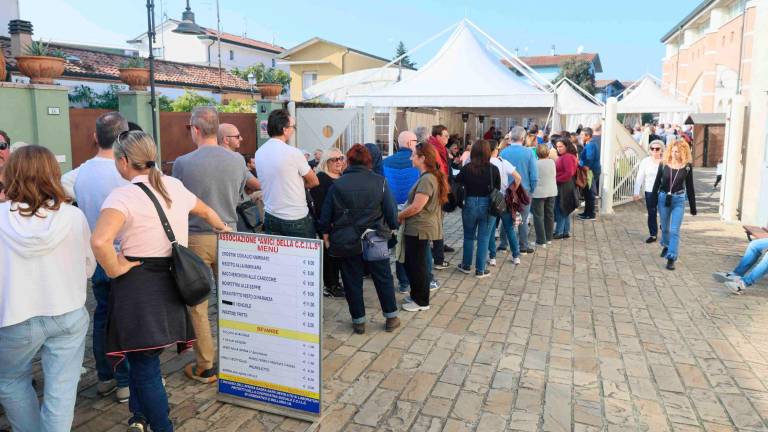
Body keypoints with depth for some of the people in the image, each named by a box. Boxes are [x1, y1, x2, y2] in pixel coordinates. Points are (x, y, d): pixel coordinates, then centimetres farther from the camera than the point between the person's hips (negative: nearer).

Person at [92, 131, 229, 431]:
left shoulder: (123, 195, -15)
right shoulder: (175, 186, 6)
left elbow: (99, 241, -33)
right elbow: (205, 211, 25)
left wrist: (114, 270, -15)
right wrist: (222, 227, 44)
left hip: (138, 287, -6)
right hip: (171, 283, 7)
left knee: (144, 365, 5)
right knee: (143, 358, 22)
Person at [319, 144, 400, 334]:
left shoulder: (337, 184, -4)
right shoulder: (379, 181, -6)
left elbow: (326, 215, -1)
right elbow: (391, 210, -6)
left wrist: (326, 235, 12)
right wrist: (391, 227, 11)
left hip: (346, 241, 0)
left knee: (352, 282, 11)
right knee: (383, 279, 14)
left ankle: (358, 321, 19)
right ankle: (391, 318, 22)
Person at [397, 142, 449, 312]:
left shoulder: (427, 179, -20)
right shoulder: (432, 176, 12)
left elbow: (416, 206, -23)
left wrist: (400, 215, -9)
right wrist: (404, 214, 12)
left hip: (420, 229, -10)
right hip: (418, 228, 10)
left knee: (417, 266, 2)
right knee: (411, 264, 19)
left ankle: (422, 302, 15)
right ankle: (416, 296, 31)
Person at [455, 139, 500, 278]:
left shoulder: (466, 168, -11)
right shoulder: (493, 169, -10)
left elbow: (457, 184, -2)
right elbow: (498, 188, 0)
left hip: (470, 204, 1)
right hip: (487, 206, 0)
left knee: (468, 236, 18)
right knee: (483, 238, 8)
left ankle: (466, 266, 29)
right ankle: (480, 270, 13)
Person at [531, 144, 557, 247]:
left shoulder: (536, 164, -15)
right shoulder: (552, 162, 0)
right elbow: (554, 175, 10)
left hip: (539, 193, -6)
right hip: (551, 192, 6)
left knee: (539, 217, -1)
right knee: (549, 215, 15)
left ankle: (541, 241, -2)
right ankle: (548, 238, 24)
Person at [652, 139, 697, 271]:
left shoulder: (687, 166, -5)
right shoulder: (663, 164, -4)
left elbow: (689, 187, 2)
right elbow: (657, 183, 2)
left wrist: (693, 207, 4)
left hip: (678, 200, -2)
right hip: (663, 198, 2)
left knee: (675, 230, -6)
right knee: (665, 228, 17)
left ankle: (671, 258, -3)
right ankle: (666, 246, 44)